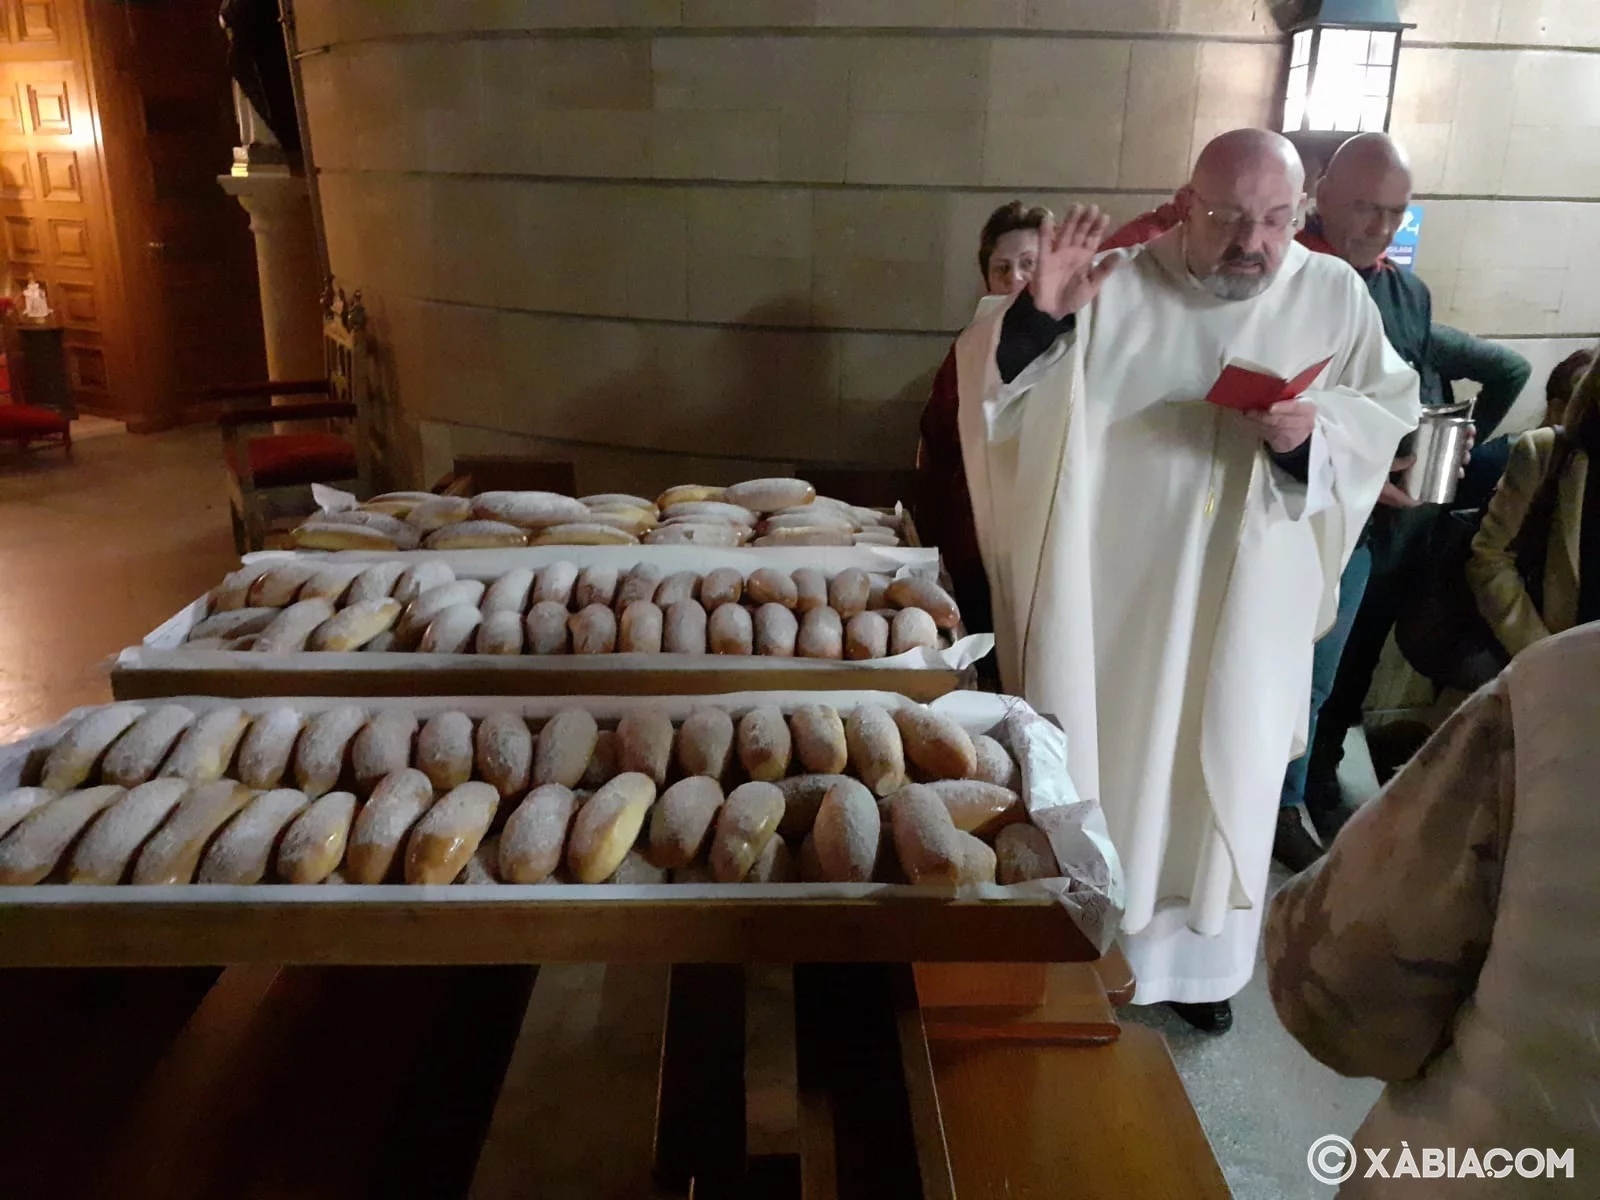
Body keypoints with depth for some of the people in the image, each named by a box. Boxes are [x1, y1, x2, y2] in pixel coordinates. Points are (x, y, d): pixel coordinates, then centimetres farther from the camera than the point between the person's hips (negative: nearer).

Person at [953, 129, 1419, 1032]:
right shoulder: (1114, 285, -7)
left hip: (1249, 606, 3)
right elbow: (995, 379, -10)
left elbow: (1389, 414, 5)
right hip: (1113, 592, -2)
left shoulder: (1335, 295, 0)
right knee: (1099, 763, 10)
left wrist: (1314, 432, -17)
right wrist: (1039, 312, -31)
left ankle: (1195, 956, 37)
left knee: (1223, 775, 15)